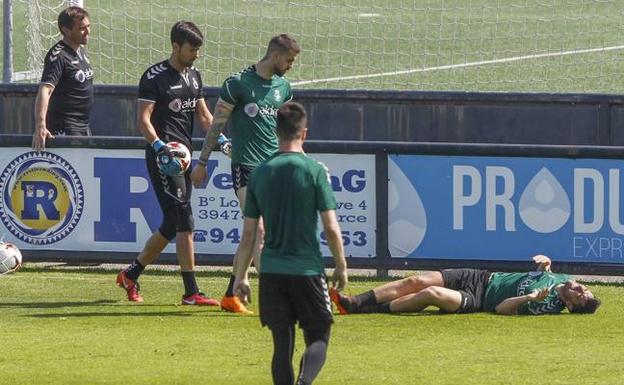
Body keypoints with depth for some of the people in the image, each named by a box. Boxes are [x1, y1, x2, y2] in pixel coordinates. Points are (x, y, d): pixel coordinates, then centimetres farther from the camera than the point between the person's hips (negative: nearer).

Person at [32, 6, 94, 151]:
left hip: (83, 127, 9)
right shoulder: (58, 56, -17)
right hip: (65, 128, -9)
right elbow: (45, 91, -28)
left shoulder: (81, 51, 11)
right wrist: (40, 126, -41)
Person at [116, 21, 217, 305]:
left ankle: (131, 275, 26)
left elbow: (203, 114, 21)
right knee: (184, 219, -16)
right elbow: (143, 119, -12)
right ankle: (191, 292, -18)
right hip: (162, 154, -8)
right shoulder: (155, 77, -8)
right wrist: (159, 145, -28)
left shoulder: (193, 76, 16)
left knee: (171, 226, 11)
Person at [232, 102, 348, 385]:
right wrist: (341, 267, 7)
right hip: (307, 270, -3)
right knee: (318, 338, 5)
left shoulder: (260, 173, 3)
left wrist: (240, 276, 14)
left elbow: (248, 234, 6)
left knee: (282, 343, 9)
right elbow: (331, 228, -7)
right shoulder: (315, 171, -6)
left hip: (271, 273, 3)